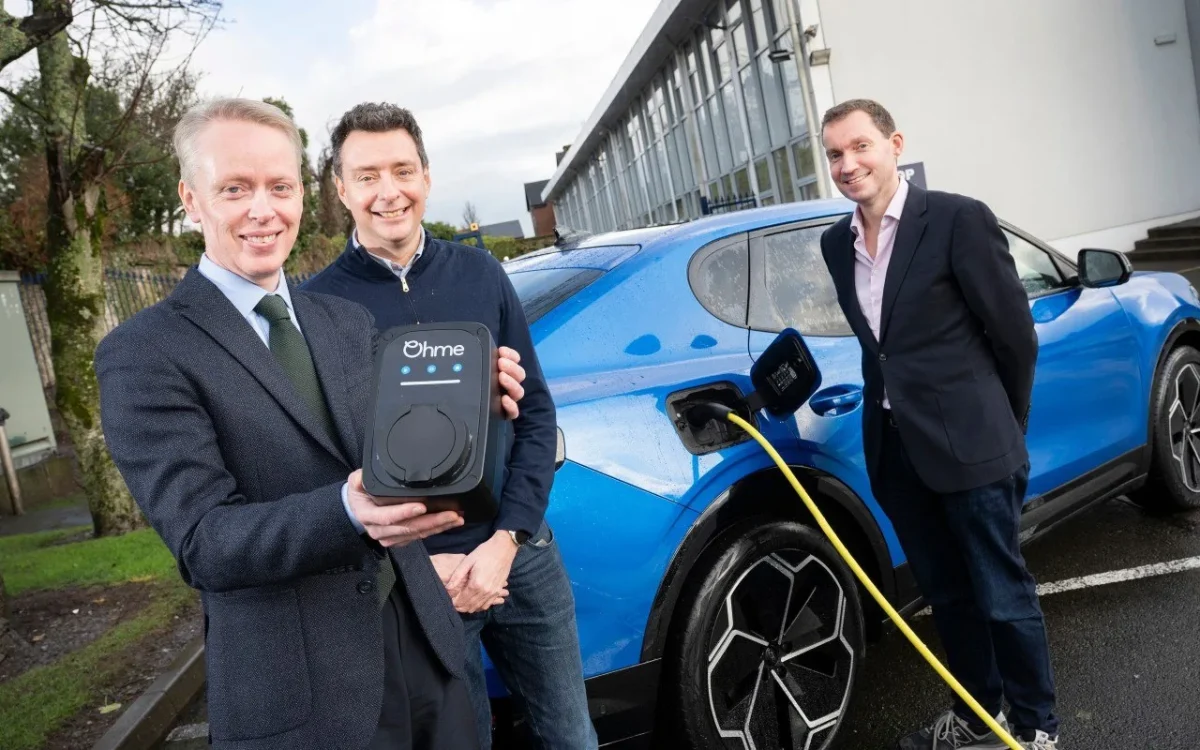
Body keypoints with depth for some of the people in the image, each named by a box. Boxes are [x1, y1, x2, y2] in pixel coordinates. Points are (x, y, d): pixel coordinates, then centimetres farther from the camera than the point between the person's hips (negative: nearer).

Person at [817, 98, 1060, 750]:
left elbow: (1015, 333, -4)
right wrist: (898, 407, 14)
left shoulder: (958, 219, -9)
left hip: (971, 445, -5)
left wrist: (1000, 427, 4)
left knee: (1004, 597, 7)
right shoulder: (836, 242, 8)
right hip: (896, 449, 6)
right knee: (947, 596, 19)